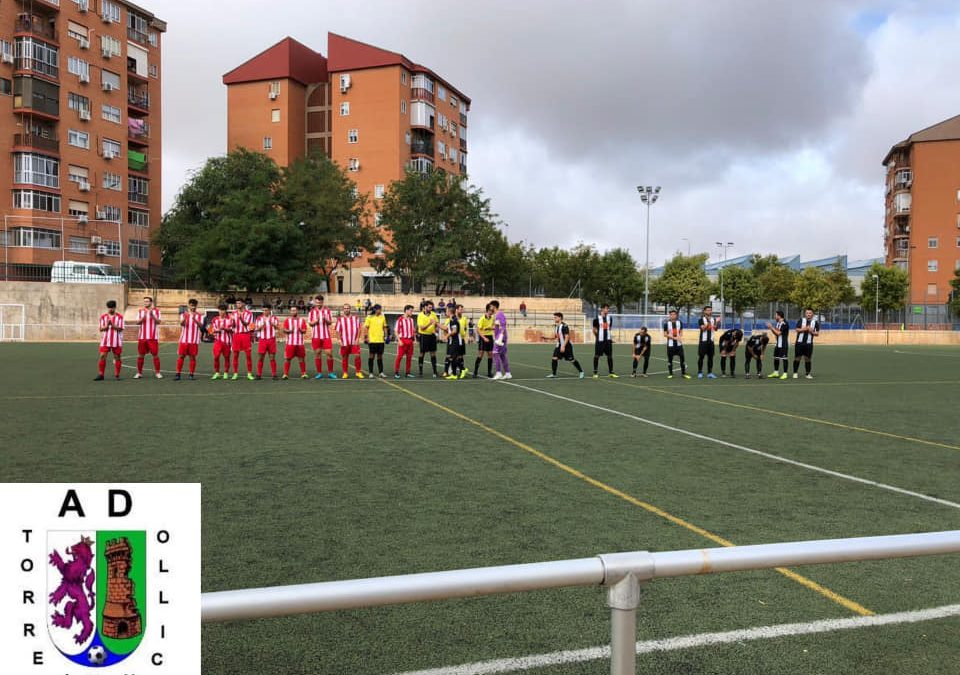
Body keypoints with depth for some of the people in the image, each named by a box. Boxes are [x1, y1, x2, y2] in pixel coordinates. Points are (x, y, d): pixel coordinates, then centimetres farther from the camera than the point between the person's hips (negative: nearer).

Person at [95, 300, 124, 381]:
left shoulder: (120, 317, 1)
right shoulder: (103, 316, 7)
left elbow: (120, 329, -5)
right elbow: (101, 329, 4)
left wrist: (112, 324, -18)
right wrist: (106, 326, -15)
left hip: (116, 341, -1)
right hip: (105, 341, 1)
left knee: (117, 357, 2)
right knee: (102, 356, -4)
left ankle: (117, 375, 10)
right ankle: (100, 374, 2)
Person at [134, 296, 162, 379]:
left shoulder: (156, 310, 3)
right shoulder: (140, 311, 9)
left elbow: (158, 321, -7)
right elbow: (138, 322, -1)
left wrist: (152, 314, -20)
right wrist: (144, 316, -17)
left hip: (153, 337, -2)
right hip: (142, 337, 2)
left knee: (155, 355, -2)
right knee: (140, 355, 4)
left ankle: (157, 372, 5)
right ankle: (139, 373, 13)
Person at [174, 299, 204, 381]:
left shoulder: (199, 316, 6)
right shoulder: (183, 315, 7)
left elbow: (201, 326, -11)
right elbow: (182, 324, -13)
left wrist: (195, 319, -29)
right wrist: (184, 318, -36)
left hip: (194, 340, 0)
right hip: (184, 339, 0)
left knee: (192, 357, 1)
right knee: (181, 356, 0)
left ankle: (191, 374, 7)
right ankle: (178, 374, 4)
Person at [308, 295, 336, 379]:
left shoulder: (327, 310, 6)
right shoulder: (312, 311, 6)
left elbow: (330, 322, 3)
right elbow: (310, 323, 1)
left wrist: (325, 319, -18)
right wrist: (316, 320, -16)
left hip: (326, 335, 0)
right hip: (316, 336, 0)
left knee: (329, 353, -6)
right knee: (317, 354, 3)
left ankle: (330, 373, 4)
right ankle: (319, 373, 11)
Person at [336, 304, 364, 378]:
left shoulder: (355, 317, 6)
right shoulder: (340, 319, 4)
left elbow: (359, 329, 5)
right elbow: (338, 331, 4)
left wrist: (357, 339, -5)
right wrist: (339, 340, -7)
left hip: (354, 342, 0)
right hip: (344, 342, 0)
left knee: (357, 356, -10)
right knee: (344, 357, 5)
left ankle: (358, 372, 2)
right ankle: (345, 373, 16)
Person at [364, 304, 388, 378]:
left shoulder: (383, 317, 9)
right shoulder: (369, 318, -3)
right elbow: (366, 328, -3)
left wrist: (385, 336, 9)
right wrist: (366, 337, -9)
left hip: (381, 340, 4)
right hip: (372, 340, -4)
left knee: (380, 356, 8)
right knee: (371, 356, 0)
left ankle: (381, 372, 13)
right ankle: (370, 373, 6)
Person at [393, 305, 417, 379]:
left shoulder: (411, 319, 12)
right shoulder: (400, 319, -8)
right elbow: (396, 331, -8)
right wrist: (399, 340, -16)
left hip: (410, 340, 6)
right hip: (402, 340, -6)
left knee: (409, 357, 8)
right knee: (399, 356, -6)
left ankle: (408, 372, 16)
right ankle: (396, 373, -1)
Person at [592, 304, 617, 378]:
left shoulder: (610, 318, 8)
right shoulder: (597, 318, -6)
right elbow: (594, 330, 2)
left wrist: (610, 337, 13)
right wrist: (598, 337, 4)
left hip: (608, 340, 4)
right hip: (599, 340, -4)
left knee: (610, 356, 7)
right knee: (597, 356, -1)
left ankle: (611, 372, 14)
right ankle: (595, 373, 7)